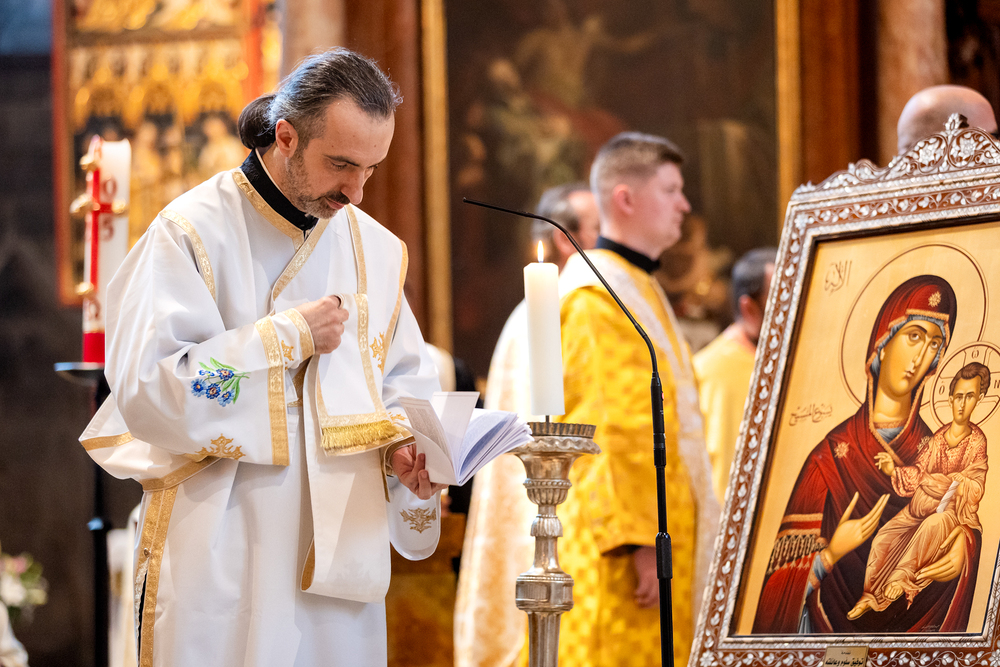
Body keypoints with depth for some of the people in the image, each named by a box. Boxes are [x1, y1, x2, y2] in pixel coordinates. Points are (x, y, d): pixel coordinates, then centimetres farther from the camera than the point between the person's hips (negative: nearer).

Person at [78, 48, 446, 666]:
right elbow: (147, 392, -17)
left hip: (341, 555, 5)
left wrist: (404, 448, -6)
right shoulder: (193, 233, -8)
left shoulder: (375, 250, 10)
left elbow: (404, 383, 16)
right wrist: (289, 335, -15)